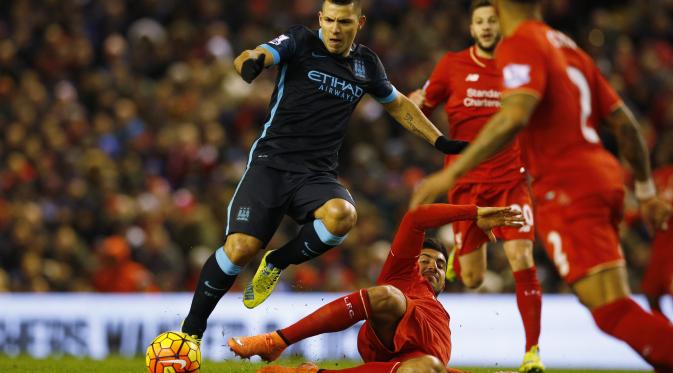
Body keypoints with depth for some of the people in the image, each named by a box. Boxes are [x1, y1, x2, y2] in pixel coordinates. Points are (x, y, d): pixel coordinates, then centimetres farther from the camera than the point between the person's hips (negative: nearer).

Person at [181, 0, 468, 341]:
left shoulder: (366, 64, 11)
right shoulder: (300, 42, -1)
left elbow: (399, 105, 29)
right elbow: (254, 57, -19)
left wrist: (440, 141, 22)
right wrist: (250, 62, -43)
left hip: (316, 176, 3)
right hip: (271, 163, -3)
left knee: (342, 215, -32)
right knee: (242, 246, -21)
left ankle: (275, 263, -4)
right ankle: (191, 329, -1)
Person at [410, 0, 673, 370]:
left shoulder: (521, 44, -7)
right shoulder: (565, 45, 18)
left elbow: (515, 117, -25)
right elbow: (624, 122, 21)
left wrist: (451, 173, -23)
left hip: (567, 189, -9)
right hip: (604, 177, 9)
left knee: (613, 311, -15)